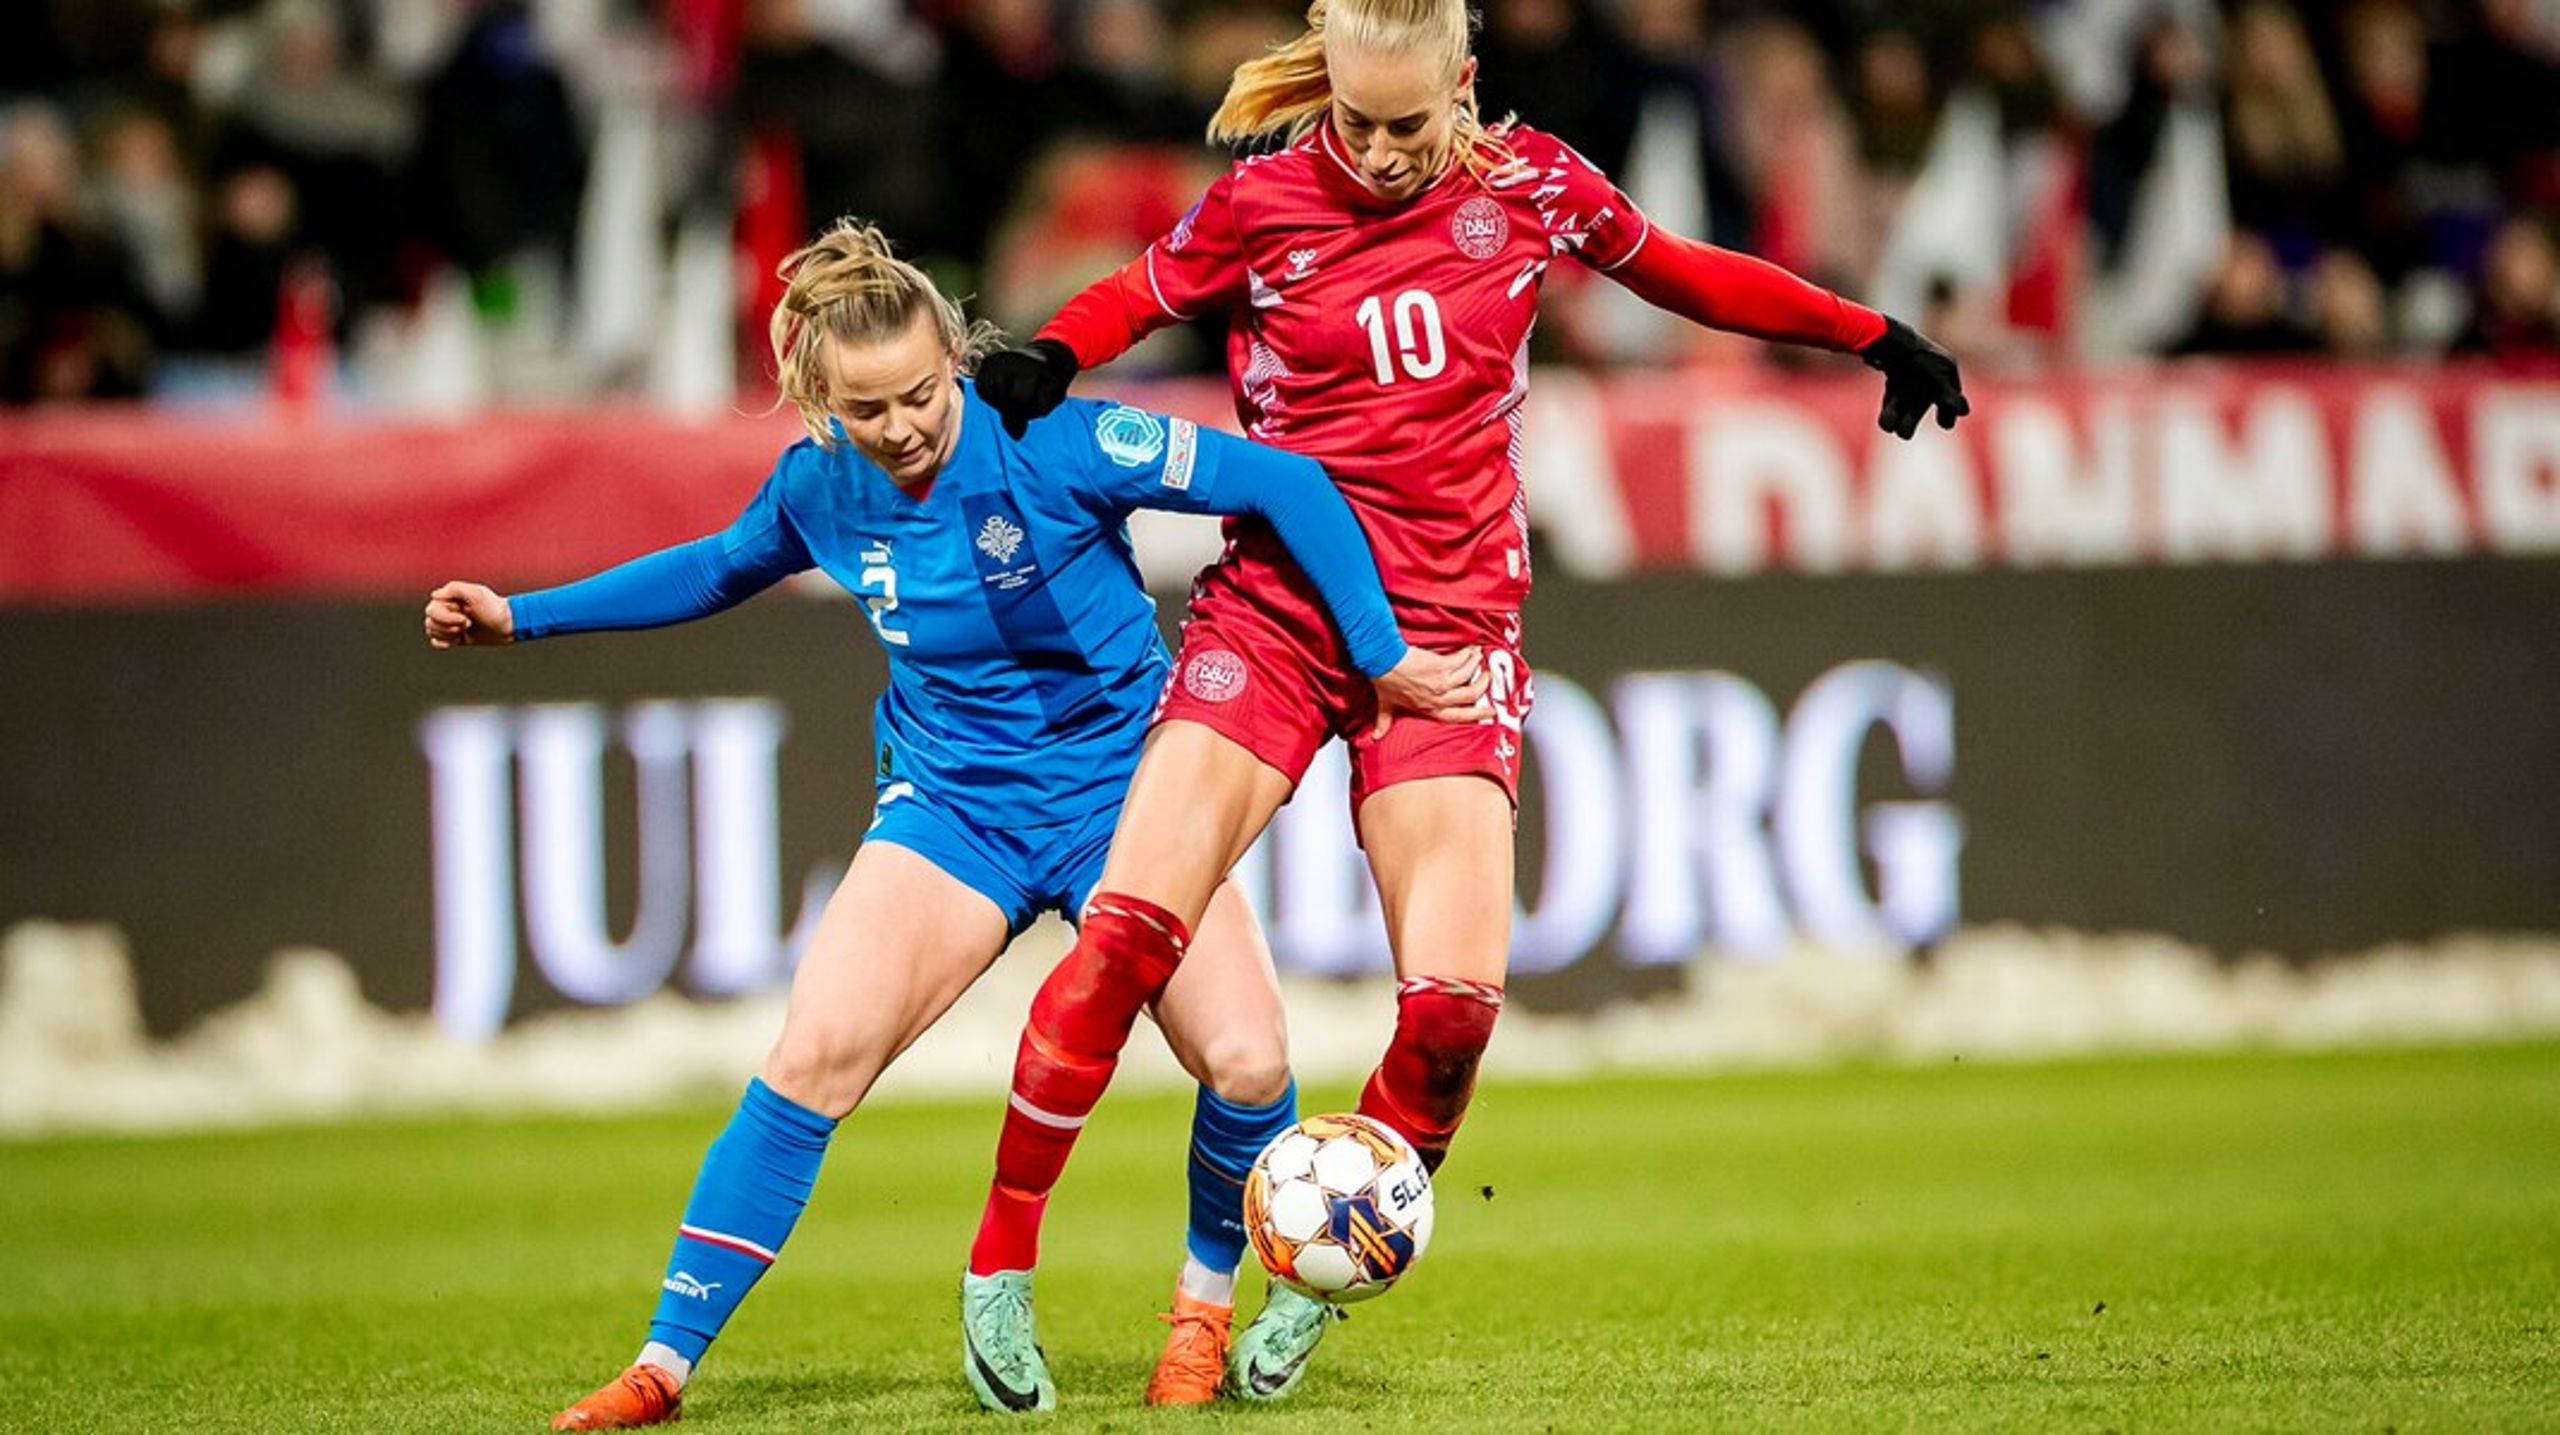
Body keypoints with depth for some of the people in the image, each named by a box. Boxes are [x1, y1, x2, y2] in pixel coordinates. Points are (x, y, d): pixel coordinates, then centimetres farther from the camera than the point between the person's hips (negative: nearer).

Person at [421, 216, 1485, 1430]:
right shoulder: (820, 484, -8)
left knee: (1247, 1062, -18)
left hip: (1118, 781, -2)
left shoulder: (1051, 444, -22)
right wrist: (521, 617, 14)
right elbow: (723, 567, 16)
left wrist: (1382, 657, -17)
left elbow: (1285, 484, -18)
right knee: (815, 1056, -18)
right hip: (952, 799, 2)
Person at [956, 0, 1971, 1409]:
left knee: (1455, 998, -13)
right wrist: (1039, 364, -8)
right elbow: (1143, 292, 13)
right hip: (1274, 605, -1)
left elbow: (1683, 274, 16)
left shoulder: (1527, 183, 1)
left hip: (1448, 626, 1)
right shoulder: (1261, 198, -3)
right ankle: (1001, 1261, -2)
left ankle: (1308, 1290, 10)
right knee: (1129, 929, -17)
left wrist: (1875, 336, 19)